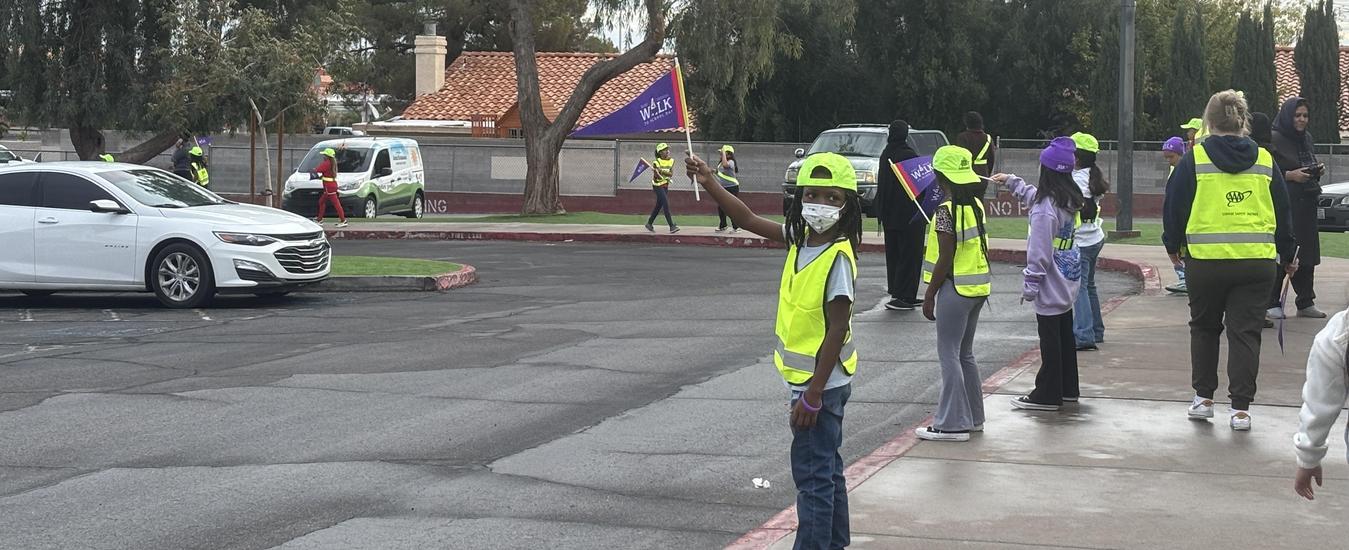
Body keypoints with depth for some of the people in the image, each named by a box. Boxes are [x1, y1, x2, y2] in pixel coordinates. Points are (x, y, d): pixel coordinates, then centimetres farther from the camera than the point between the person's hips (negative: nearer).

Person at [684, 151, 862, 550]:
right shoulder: (801, 239, 2)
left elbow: (837, 330, -22)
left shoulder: (837, 257, -21)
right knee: (826, 471, 19)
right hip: (807, 379, 9)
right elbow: (749, 221, 13)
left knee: (812, 474, -4)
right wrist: (710, 184, 4)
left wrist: (812, 396, -21)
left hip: (819, 382, -9)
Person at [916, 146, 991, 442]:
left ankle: (952, 423, 2)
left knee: (949, 353, -1)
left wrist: (930, 296, -11)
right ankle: (973, 417, 25)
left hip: (955, 288, -8)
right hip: (977, 287, 8)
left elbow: (945, 259, -18)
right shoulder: (976, 205, 7)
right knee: (965, 353, 18)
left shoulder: (946, 211, -17)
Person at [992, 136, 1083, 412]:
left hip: (1051, 286, -9)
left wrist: (1031, 284, -14)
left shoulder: (1045, 209, -22)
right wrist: (1011, 181, 36)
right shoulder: (1070, 198, 5)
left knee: (1050, 341, -2)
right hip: (1068, 282, 9)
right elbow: (1033, 195, 26)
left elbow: (1039, 252, -21)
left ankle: (1047, 395, 5)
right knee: (1065, 336, 17)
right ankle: (1068, 389, 27)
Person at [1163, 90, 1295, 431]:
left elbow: (1174, 207, 4)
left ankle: (1203, 397, 20)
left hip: (1206, 260, -1)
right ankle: (1240, 408, 2)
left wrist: (1173, 246, 21)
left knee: (1204, 326, 18)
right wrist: (1287, 253, 27)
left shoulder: (1194, 159, -1)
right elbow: (1282, 211, 14)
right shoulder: (1265, 161, 7)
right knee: (1246, 332, 5)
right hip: (1258, 261, 1)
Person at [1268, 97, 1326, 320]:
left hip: (1306, 203, 7)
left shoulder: (1306, 138, 15)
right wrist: (1290, 175, -18)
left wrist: (1317, 170, 5)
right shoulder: (1274, 139, -9)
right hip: (1283, 203, -7)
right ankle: (1272, 304, 0)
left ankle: (1306, 303, 13)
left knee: (1307, 254, 7)